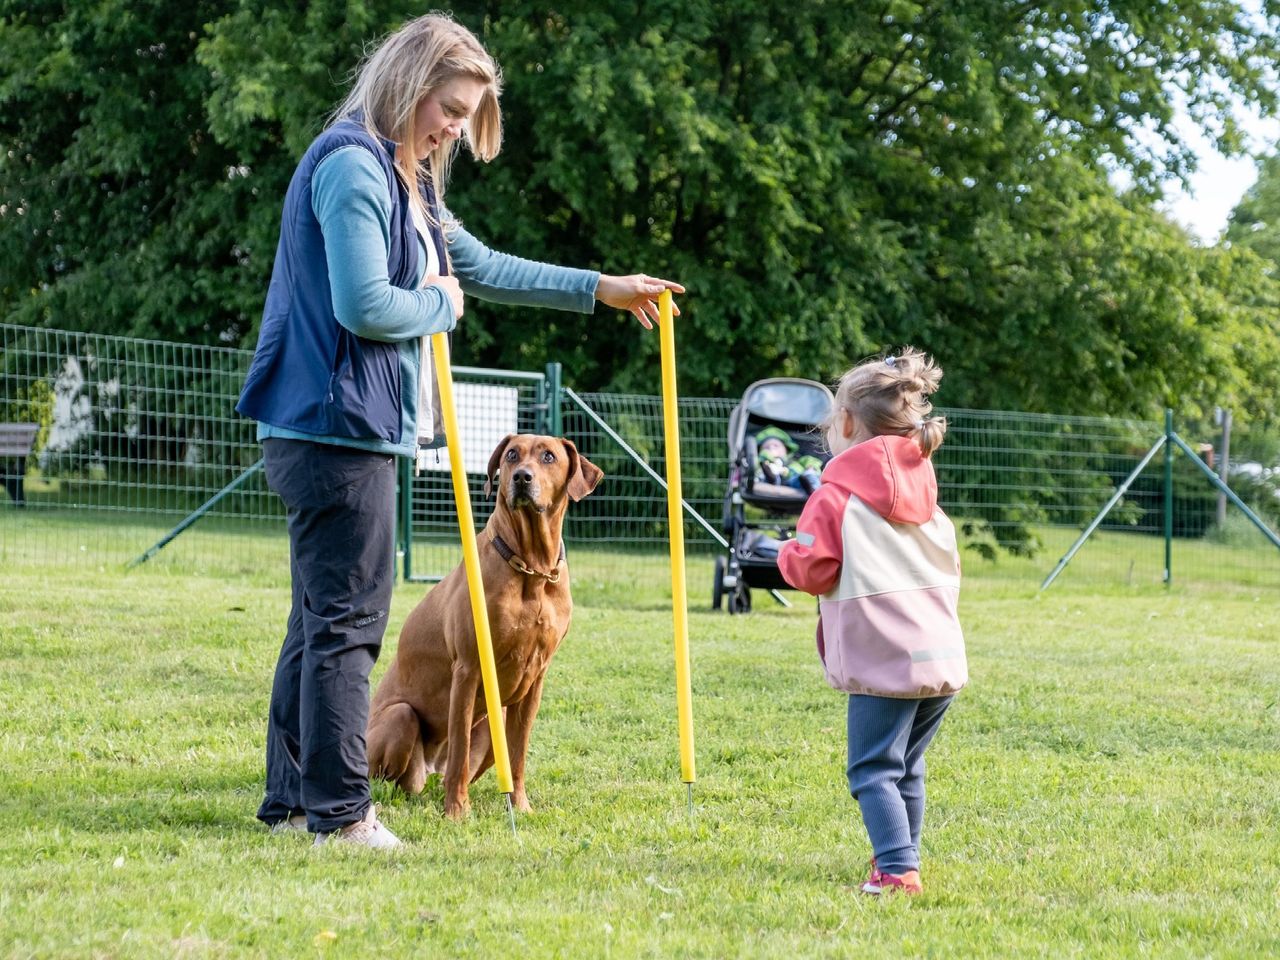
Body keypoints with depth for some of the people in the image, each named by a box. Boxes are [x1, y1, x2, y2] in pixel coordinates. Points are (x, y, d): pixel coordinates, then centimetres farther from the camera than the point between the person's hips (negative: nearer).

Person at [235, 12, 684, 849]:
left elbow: (482, 267, 29)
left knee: (323, 619, 13)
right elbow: (364, 306, -23)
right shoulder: (352, 167, -14)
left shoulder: (402, 178, 19)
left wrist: (603, 289, 29)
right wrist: (442, 305, -4)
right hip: (337, 428, -11)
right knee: (347, 620, -8)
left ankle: (293, 798, 19)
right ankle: (339, 811, -6)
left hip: (350, 433, 11)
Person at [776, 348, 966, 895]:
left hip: (885, 662, -7)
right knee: (907, 768, 18)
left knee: (874, 770, -6)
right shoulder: (924, 491, 17)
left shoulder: (837, 495, -6)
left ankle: (897, 868, -16)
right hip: (944, 656, 7)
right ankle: (901, 855, 23)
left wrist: (789, 557, 9)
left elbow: (811, 569, -12)